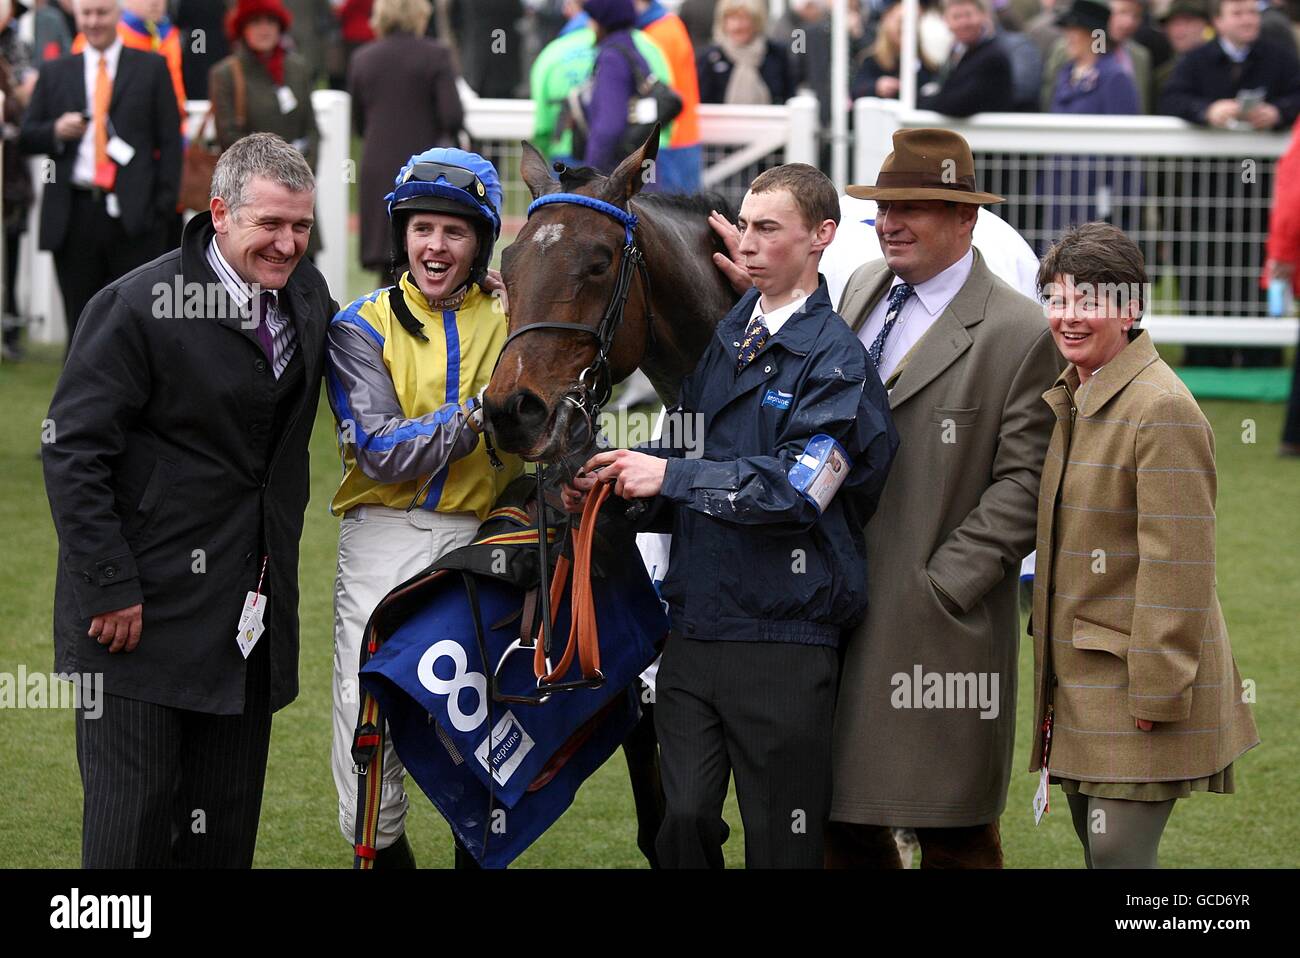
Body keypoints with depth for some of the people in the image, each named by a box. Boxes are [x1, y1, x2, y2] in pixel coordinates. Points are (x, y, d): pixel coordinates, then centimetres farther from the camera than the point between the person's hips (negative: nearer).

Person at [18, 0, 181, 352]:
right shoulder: (55, 72, 14)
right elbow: (26, 138, 12)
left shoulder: (151, 68, 8)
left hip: (133, 214, -2)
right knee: (80, 322, 4)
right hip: (74, 214, 2)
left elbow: (170, 140, 4)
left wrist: (164, 202, -5)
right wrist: (56, 132, -10)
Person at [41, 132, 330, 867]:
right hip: (142, 612, -6)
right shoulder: (138, 307, -13)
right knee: (133, 824, -4)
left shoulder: (308, 293, 7)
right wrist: (110, 590, -16)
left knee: (224, 832, 9)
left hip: (251, 612, 6)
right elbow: (73, 454, -14)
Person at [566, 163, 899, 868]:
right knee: (684, 823, 0)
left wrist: (671, 476, -19)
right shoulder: (721, 342, 14)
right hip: (695, 627, 6)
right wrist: (611, 489, -1)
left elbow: (798, 487, -20)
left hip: (783, 643, -6)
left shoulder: (835, 357, -6)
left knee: (782, 846, 1)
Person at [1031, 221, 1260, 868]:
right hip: (1076, 681, 9)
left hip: (1137, 684, -9)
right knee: (1097, 850, 11)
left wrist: (1156, 693, -19)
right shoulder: (1059, 400, 12)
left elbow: (1178, 565, -19)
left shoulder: (1161, 409, -17)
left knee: (1119, 855, -12)